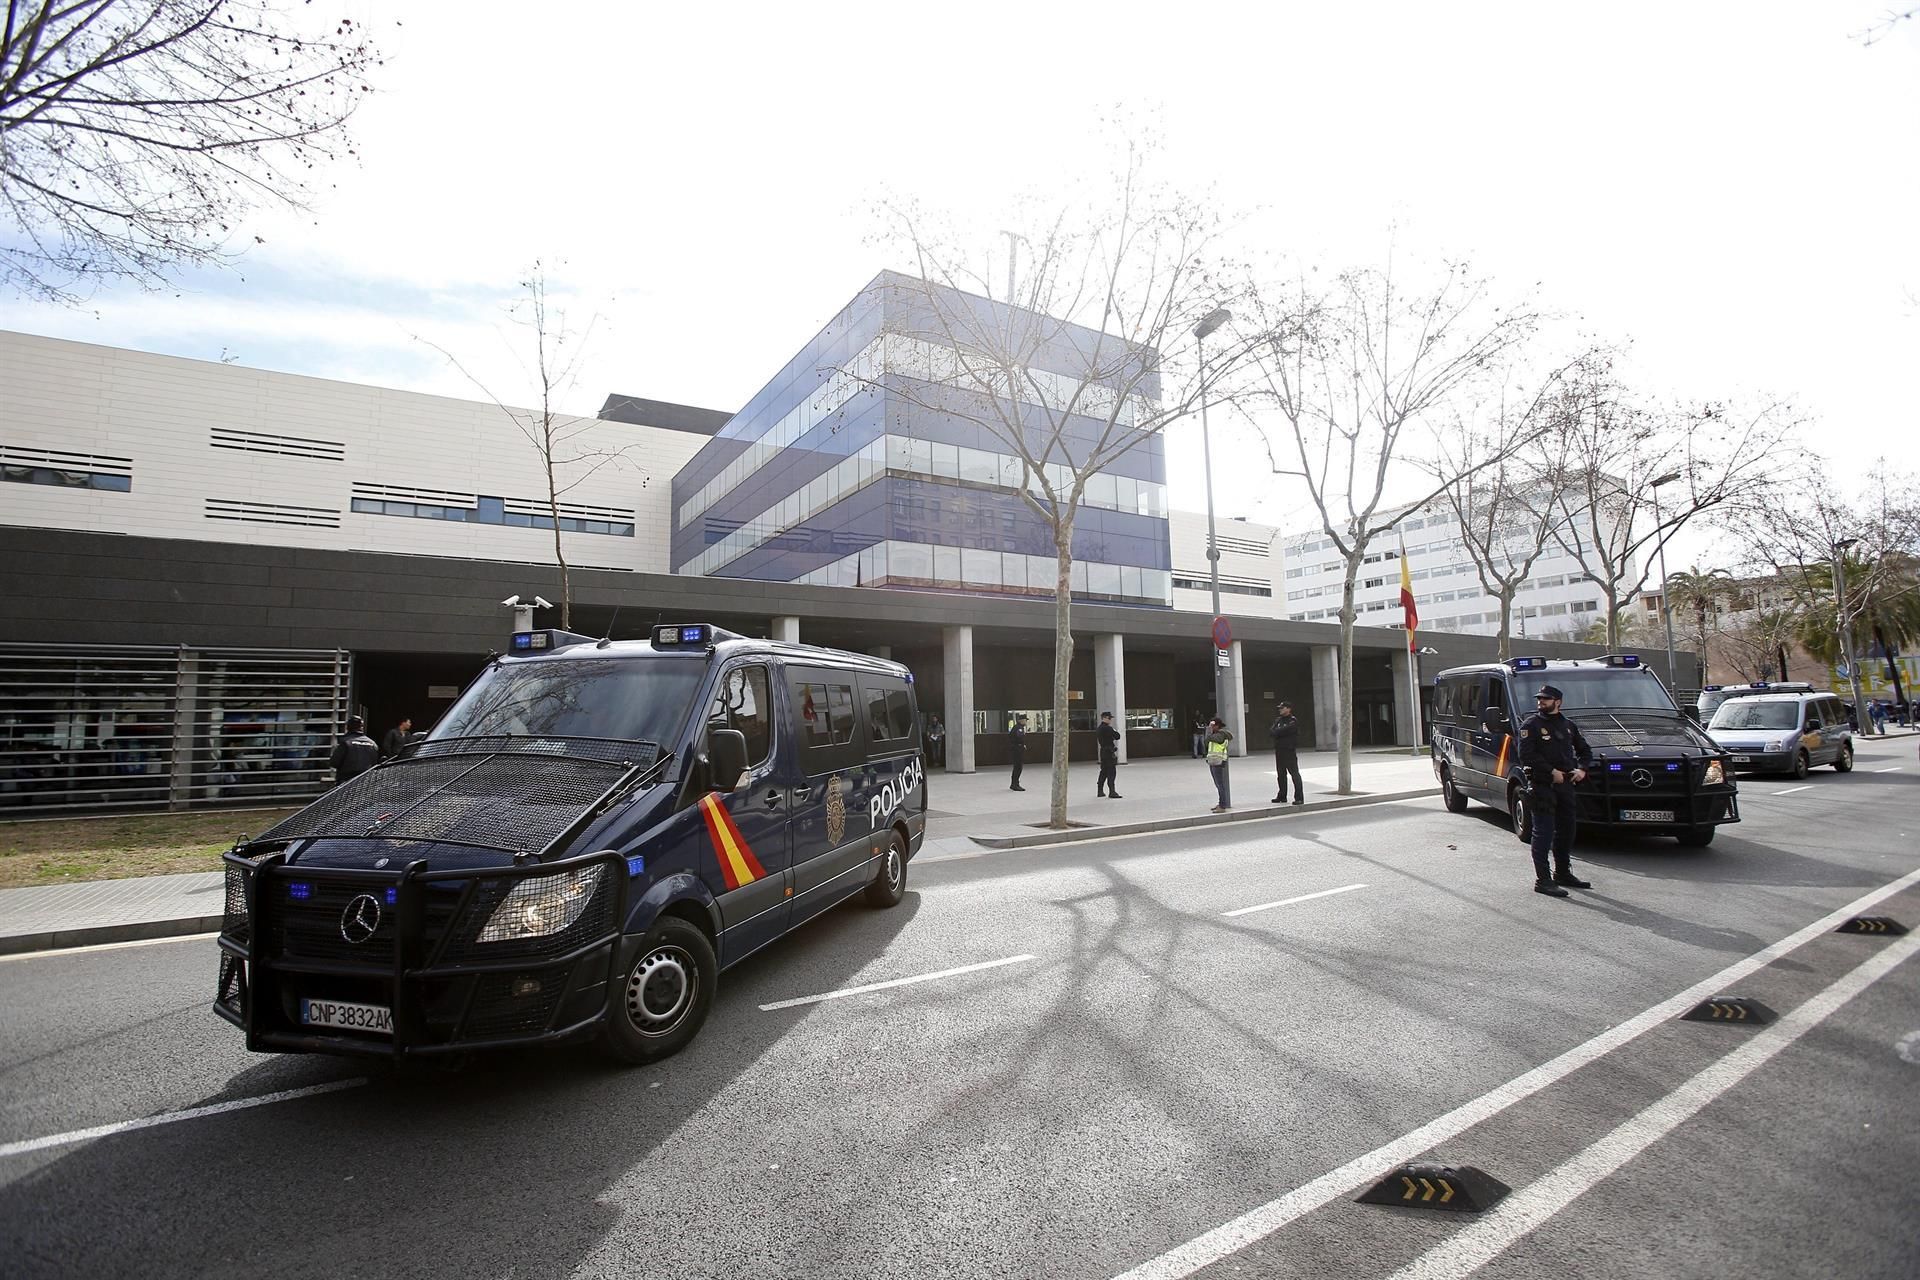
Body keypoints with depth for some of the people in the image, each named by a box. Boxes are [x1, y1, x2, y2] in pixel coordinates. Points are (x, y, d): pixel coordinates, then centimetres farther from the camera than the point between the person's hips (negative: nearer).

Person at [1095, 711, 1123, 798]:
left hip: (1103, 751, 10)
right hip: (1109, 751, -9)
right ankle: (1112, 792, -12)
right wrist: (1113, 729, 0)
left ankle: (1100, 791, 22)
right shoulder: (1108, 728, -16)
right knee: (1111, 771, -9)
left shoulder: (1099, 728, 14)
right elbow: (1117, 736, -15)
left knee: (1104, 771, 16)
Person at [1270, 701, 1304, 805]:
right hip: (1279, 751, 7)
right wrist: (1278, 733, -14)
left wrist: (1275, 732, -5)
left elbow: (1283, 730, -19)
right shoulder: (1278, 720, 16)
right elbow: (1271, 731, 3)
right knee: (1281, 774, 14)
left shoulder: (1293, 721, -7)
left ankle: (1299, 798, -8)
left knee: (1294, 774, -8)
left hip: (1289, 751, -7)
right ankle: (1282, 796, 23)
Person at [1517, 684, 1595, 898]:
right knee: (1544, 832, -7)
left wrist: (1582, 769, 4)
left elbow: (1584, 750, 23)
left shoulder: (1568, 725, 14)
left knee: (1566, 830, 15)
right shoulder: (1531, 724, -4)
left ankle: (1563, 873, 31)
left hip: (1565, 784, 7)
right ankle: (1542, 880, -5)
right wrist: (1551, 772, -19)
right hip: (1542, 786, -7)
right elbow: (1526, 755, -14)